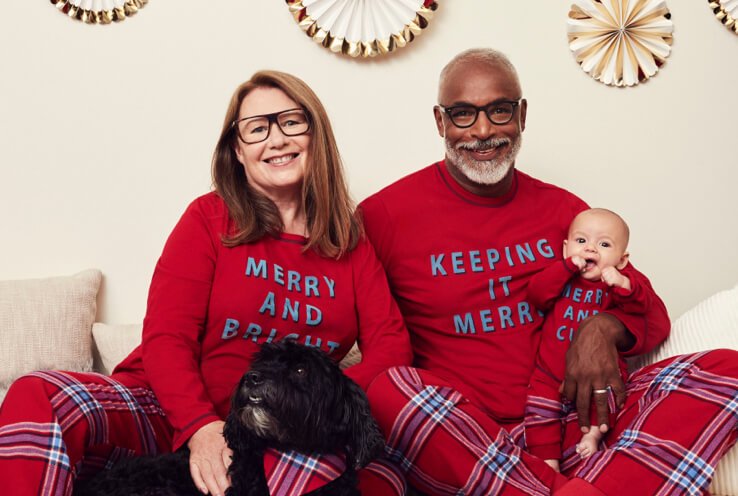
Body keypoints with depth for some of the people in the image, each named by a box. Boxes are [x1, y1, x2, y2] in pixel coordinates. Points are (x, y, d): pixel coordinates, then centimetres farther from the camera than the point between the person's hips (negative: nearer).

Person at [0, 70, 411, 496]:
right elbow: (166, 336, -5)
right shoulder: (209, 219, 4)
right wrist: (201, 426, -23)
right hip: (174, 413, 0)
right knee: (36, 399, -27)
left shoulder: (351, 241, 12)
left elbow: (392, 345, 3)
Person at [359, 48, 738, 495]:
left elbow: (651, 315, 15)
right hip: (456, 439, -3)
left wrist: (605, 327, -8)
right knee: (388, 391, -34)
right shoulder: (383, 216, 1)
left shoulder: (563, 211, 12)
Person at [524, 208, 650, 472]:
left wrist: (623, 284, -33)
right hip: (552, 371, 1)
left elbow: (640, 306, -13)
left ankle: (594, 430, -8)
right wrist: (568, 266, -20)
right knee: (540, 406, -10)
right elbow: (536, 293, -14)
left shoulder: (622, 280, 3)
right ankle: (547, 457, 0)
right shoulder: (560, 276, 4)